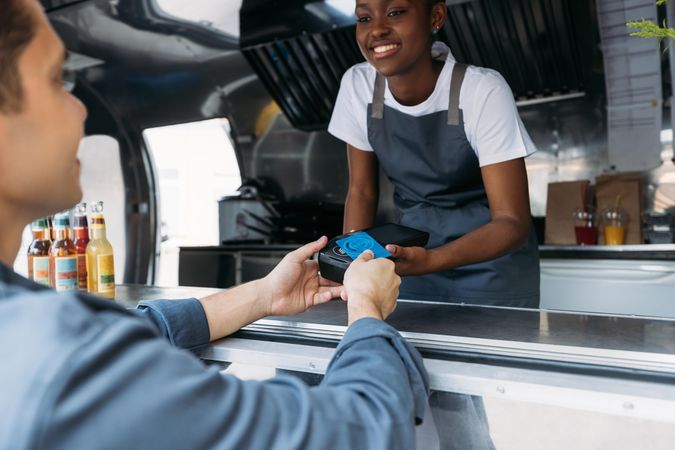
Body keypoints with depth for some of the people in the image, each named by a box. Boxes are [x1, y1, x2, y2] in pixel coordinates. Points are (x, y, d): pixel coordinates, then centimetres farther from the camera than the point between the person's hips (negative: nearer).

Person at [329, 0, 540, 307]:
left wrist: (430, 260, -39)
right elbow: (361, 191, -1)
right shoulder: (357, 85, -11)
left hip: (491, 260, -2)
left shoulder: (483, 91, -22)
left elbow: (512, 221, -23)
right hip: (411, 251, 3)